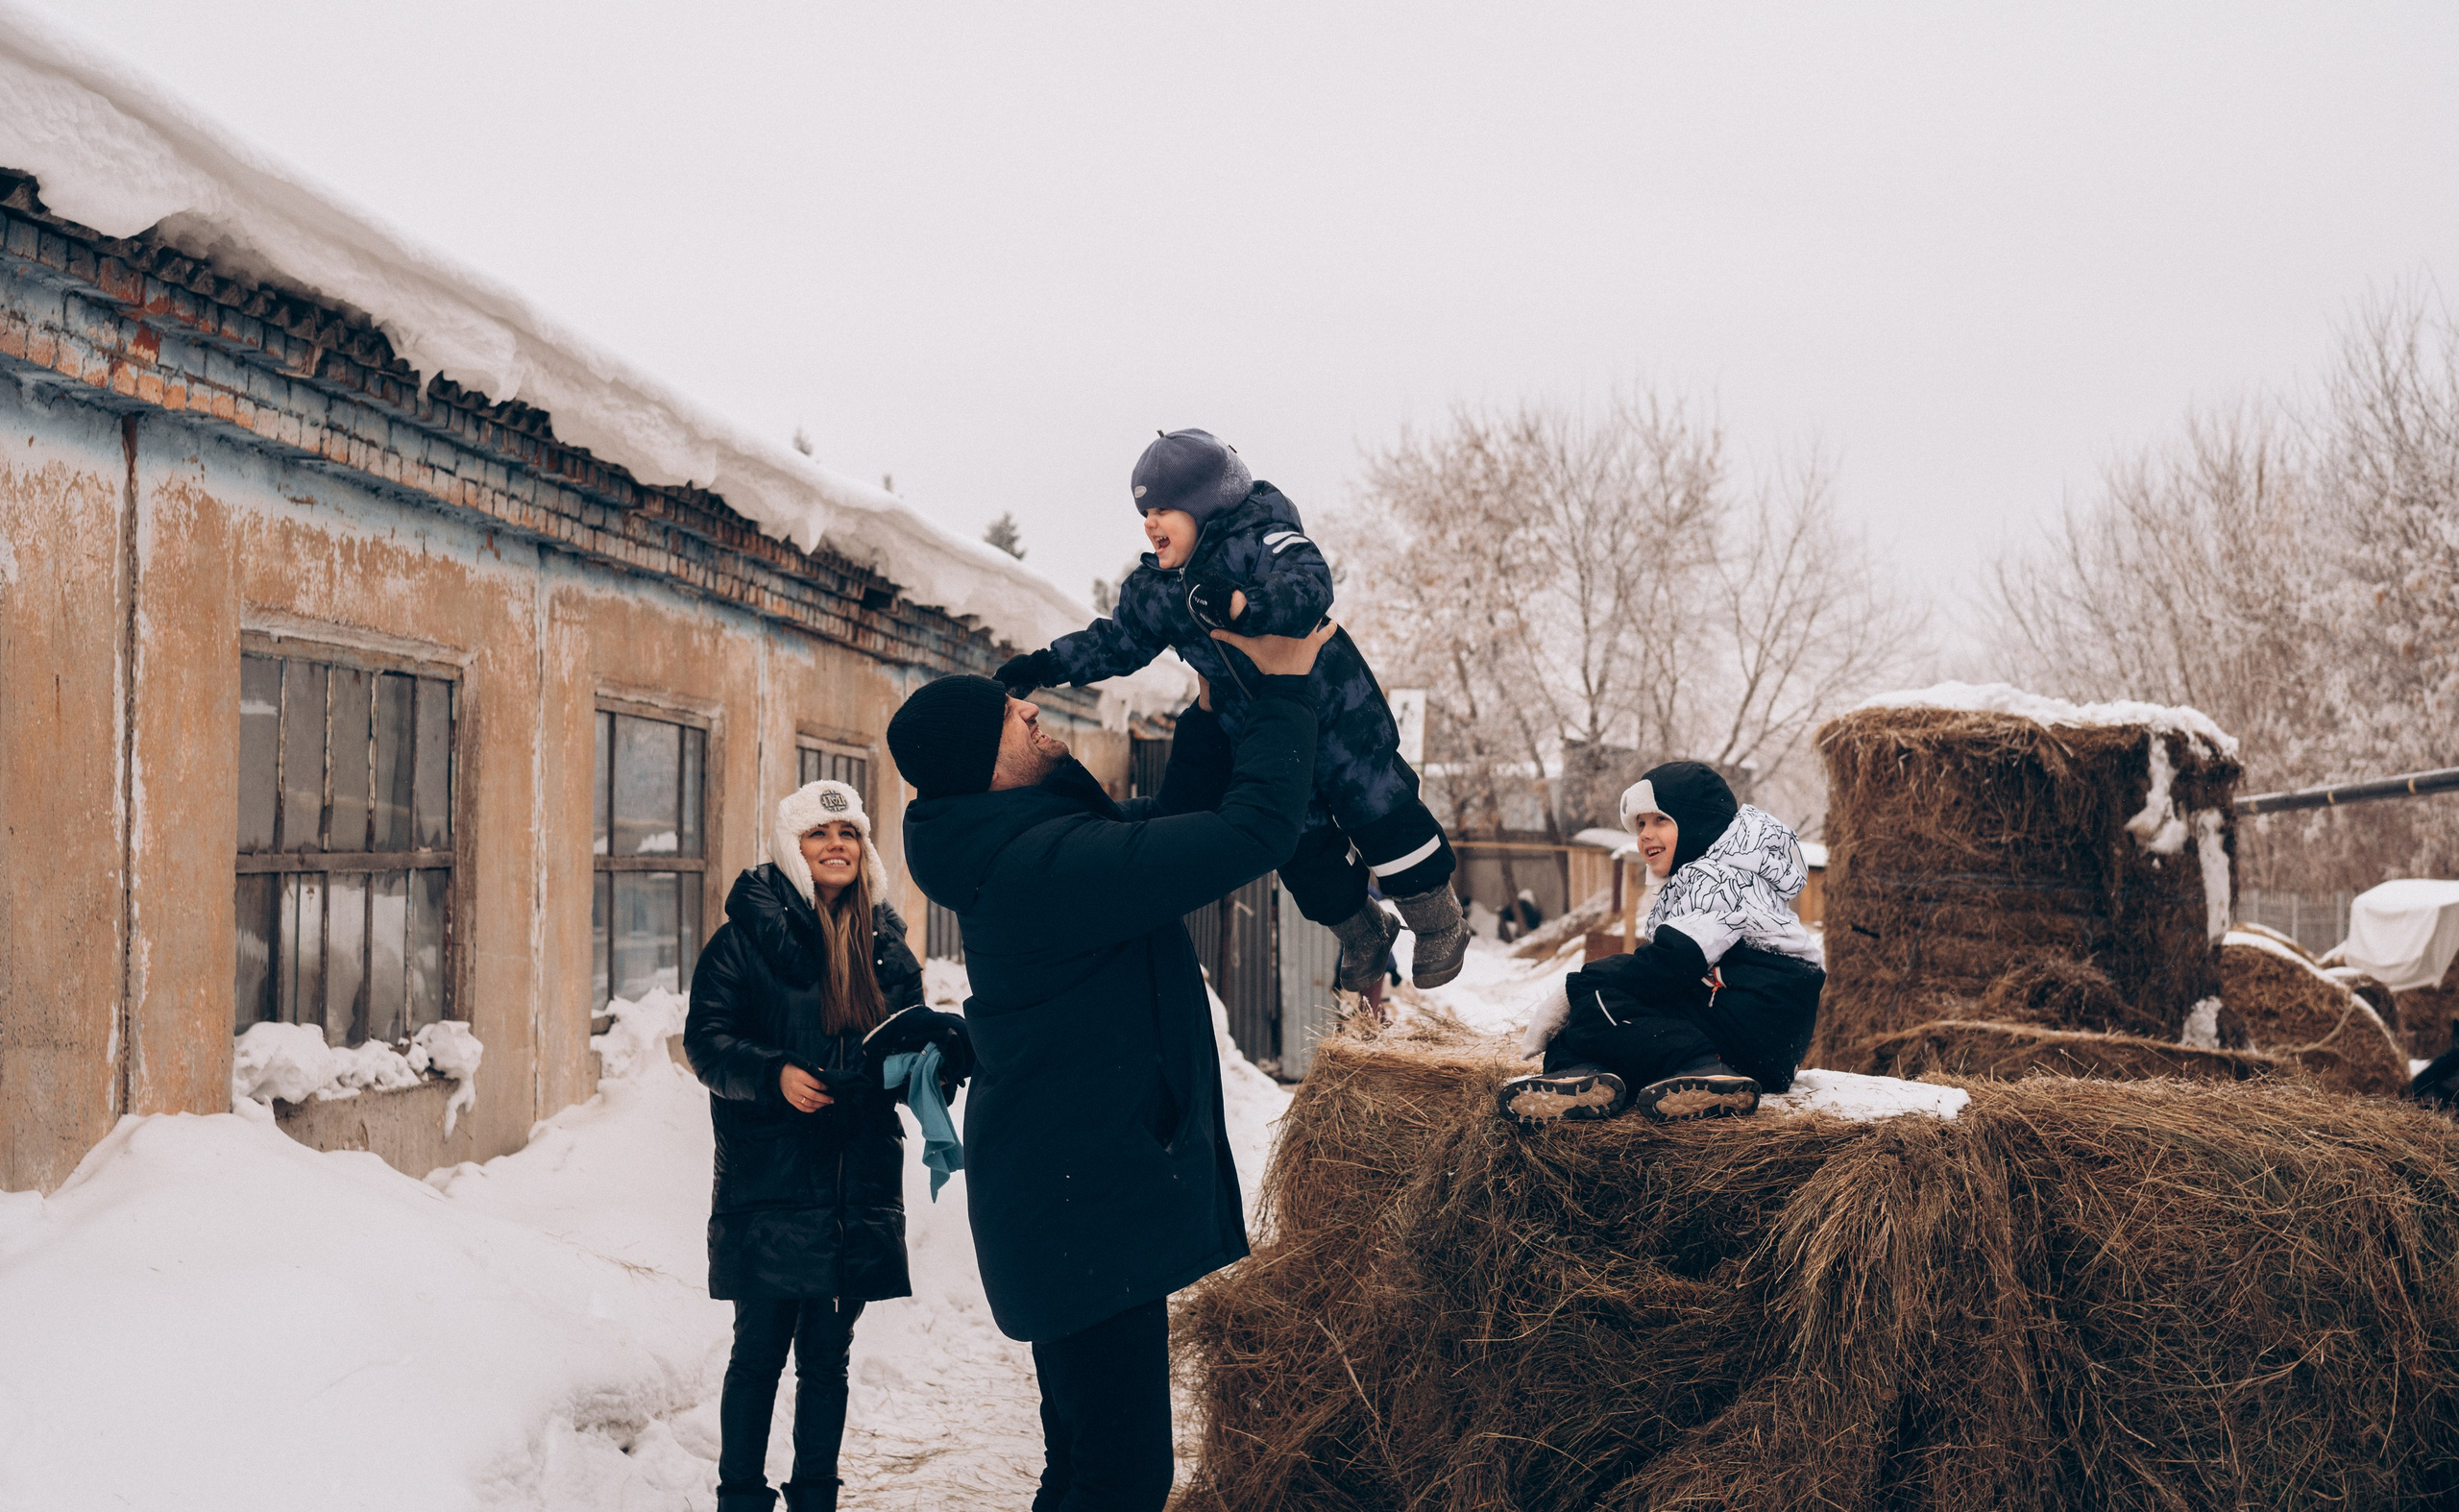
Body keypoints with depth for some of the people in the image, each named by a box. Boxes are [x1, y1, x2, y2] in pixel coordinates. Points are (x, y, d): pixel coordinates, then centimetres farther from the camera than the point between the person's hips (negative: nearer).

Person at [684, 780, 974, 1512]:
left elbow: (912, 1040, 17)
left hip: (858, 1189, 4)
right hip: (769, 1184, -4)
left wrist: (935, 1067, -6)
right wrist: (774, 1075, -22)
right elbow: (704, 1039, -6)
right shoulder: (748, 935, -2)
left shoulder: (886, 947, 11)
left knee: (828, 1354, 11)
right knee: (760, 1352, 2)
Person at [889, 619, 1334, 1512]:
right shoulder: (1049, 863, -25)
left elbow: (1174, 827, 21)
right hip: (1086, 1209, -11)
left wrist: (1224, 703, 15)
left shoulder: (1023, 846, 7)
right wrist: (1284, 687, -14)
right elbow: (1257, 828, -26)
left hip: (1065, 1195, 11)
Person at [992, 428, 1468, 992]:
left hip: (1335, 714, -6)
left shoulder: (1258, 541, -19)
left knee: (1379, 814, -2)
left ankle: (1438, 920, 20)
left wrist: (1244, 605, -53)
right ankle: (1364, 934, 35)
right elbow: (1116, 641, 11)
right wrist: (1048, 664, -1)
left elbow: (1310, 585, -36)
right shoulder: (1153, 590, 2)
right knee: (1304, 851, 11)